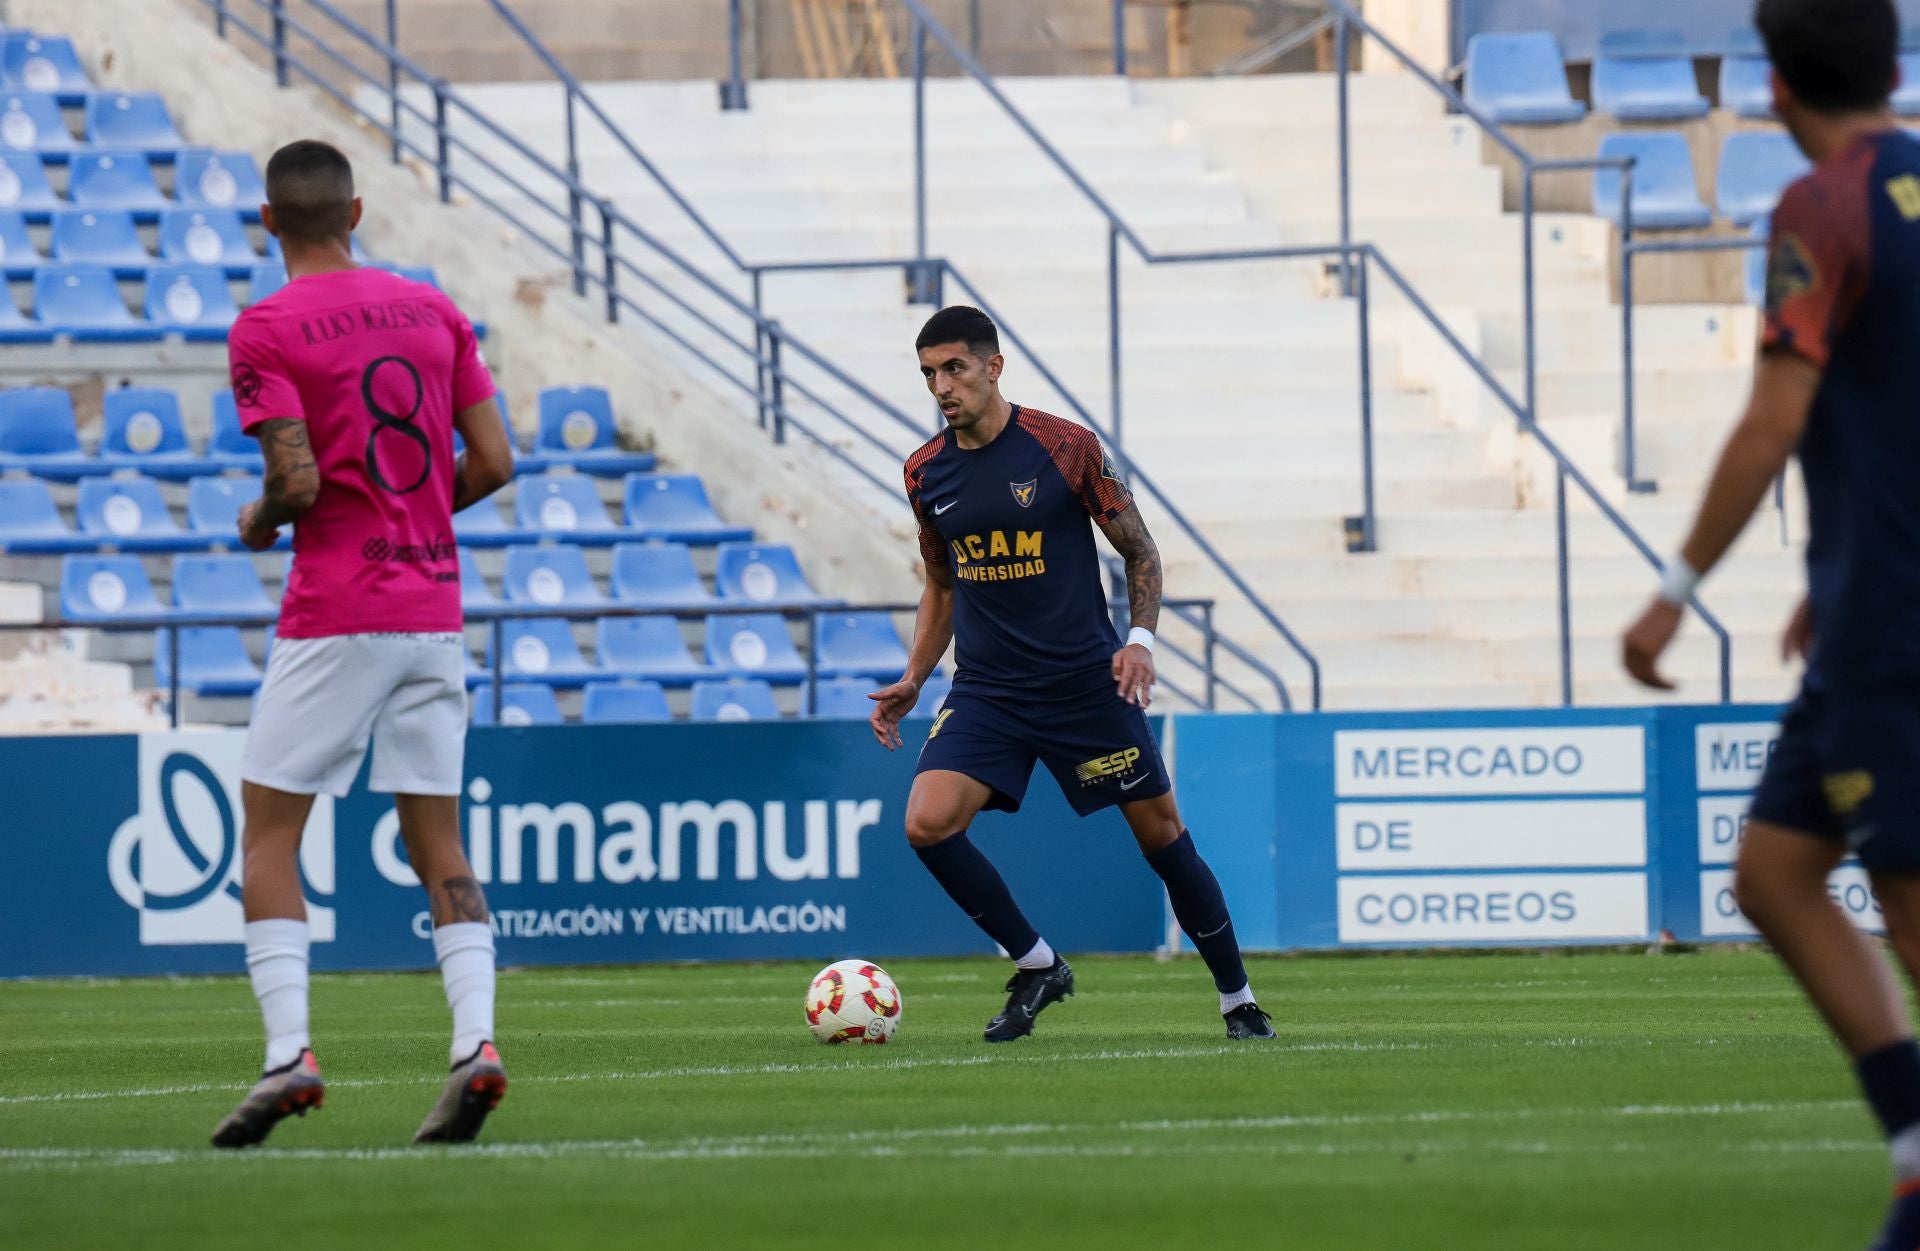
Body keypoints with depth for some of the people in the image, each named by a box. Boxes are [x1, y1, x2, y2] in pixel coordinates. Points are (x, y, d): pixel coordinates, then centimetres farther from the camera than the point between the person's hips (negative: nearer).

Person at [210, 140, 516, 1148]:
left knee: (268, 834, 3)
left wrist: (260, 524, 6)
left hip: (334, 613, -5)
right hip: (435, 606, 5)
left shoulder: (264, 330, -7)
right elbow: (492, 464, 6)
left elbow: (297, 480, -15)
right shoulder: (433, 311, 9)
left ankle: (289, 1053, -10)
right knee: (436, 843, 8)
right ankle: (475, 1041, -9)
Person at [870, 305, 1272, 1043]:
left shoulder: (1066, 449, -9)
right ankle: (1036, 967, 2)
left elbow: (1140, 552, 0)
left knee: (1161, 834, 3)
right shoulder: (926, 474, 4)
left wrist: (1140, 638, -15)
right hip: (986, 691, 3)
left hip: (1087, 680, -3)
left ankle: (1238, 1000, 20)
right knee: (927, 823, -17)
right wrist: (913, 680, 9)